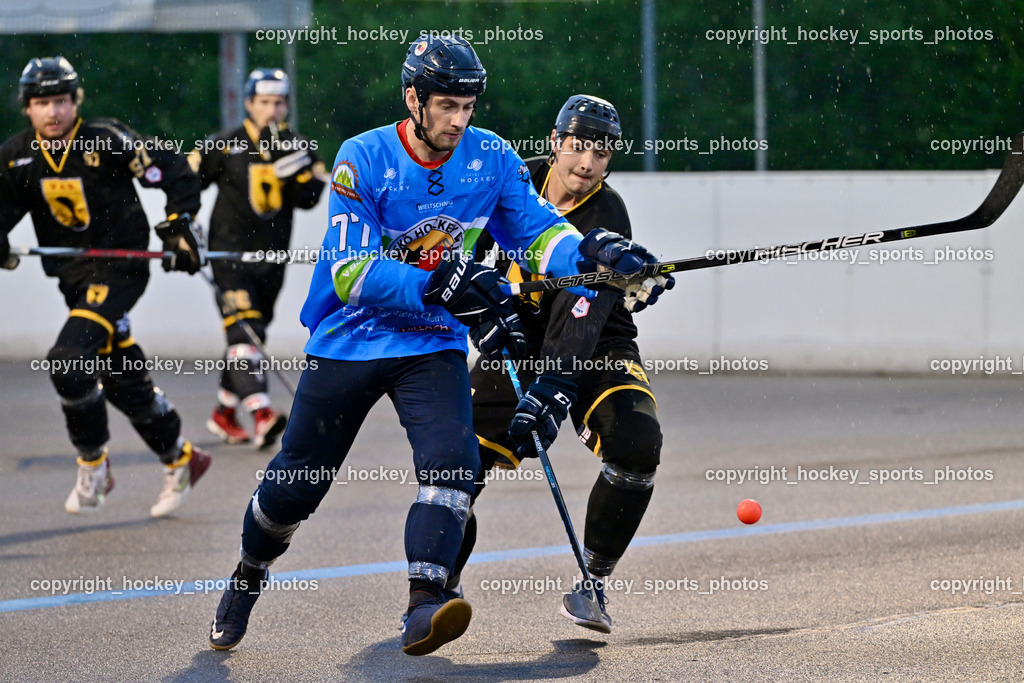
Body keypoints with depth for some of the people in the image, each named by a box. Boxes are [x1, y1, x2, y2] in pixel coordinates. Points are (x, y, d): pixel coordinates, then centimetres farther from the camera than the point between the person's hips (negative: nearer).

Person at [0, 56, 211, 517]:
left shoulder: (108, 142, -13)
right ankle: (180, 462, 27)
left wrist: (179, 224, -15)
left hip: (121, 266, -6)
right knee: (122, 377, 9)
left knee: (69, 361, -21)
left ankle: (93, 468, -6)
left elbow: (175, 172, -8)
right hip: (73, 276, 6)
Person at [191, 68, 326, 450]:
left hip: (272, 256, 5)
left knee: (253, 334, 13)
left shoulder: (299, 148, 5)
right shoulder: (222, 147, -5)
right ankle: (261, 417, -31)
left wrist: (293, 162, -21)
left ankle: (224, 414, 28)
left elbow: (308, 199, -8)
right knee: (243, 330, -19)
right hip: (230, 252, -5)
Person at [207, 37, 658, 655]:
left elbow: (539, 233, 0)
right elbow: (349, 272, -24)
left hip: (434, 347, 2)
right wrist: (438, 285, -36)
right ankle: (249, 575, 36)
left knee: (452, 460, -23)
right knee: (296, 484, 7)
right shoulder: (364, 159, -17)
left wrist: (592, 256, -22)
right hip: (349, 343, -2)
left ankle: (424, 609, -31)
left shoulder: (492, 158, -6)